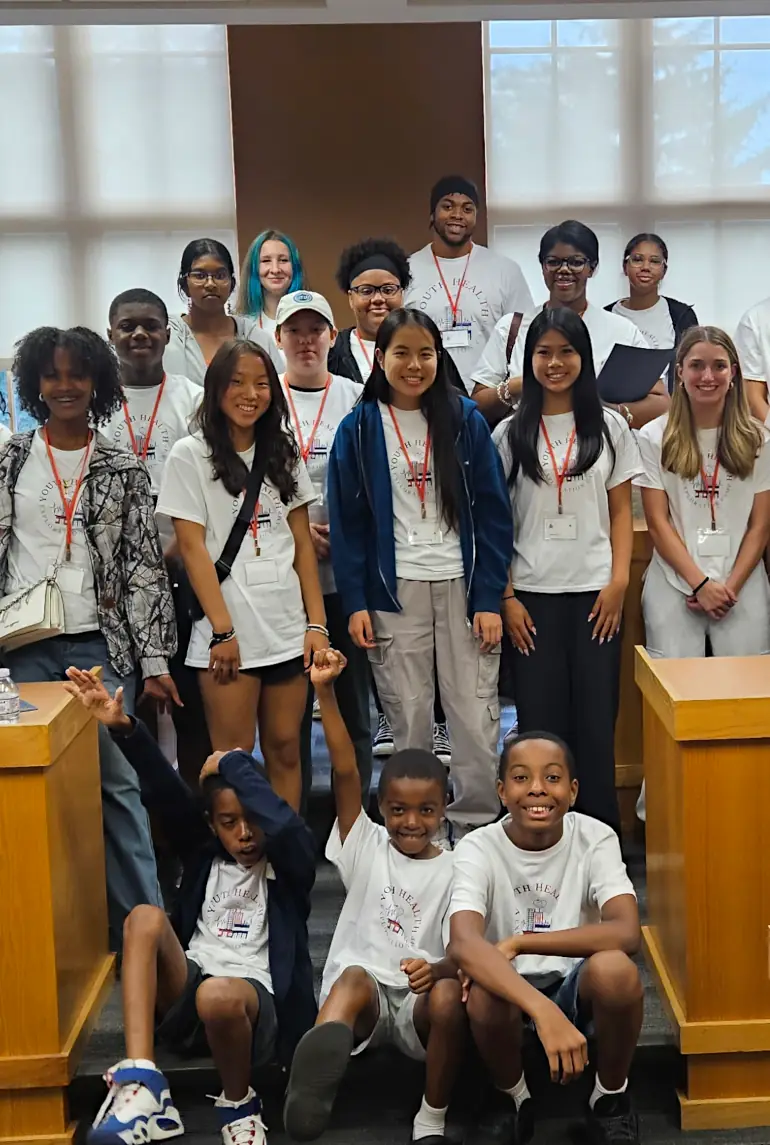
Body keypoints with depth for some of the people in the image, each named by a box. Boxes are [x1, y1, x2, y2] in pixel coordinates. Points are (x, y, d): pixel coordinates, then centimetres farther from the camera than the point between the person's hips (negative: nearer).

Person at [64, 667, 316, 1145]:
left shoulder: (291, 864, 3)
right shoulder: (205, 855, 15)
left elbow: (285, 823, -21)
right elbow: (167, 794, 0)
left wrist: (234, 764, -8)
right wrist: (123, 728, -14)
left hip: (255, 1002, -4)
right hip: (184, 994, 4)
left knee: (218, 995, -40)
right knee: (146, 917, -21)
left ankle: (240, 1105, -6)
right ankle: (140, 1085, -32)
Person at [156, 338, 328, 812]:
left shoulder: (284, 453, 12)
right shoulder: (190, 455, -1)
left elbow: (303, 543, 10)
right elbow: (192, 548, -6)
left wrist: (317, 623, 1)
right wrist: (223, 630, -12)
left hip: (289, 629, 4)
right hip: (227, 634, -4)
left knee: (285, 750, 8)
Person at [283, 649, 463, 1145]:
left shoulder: (453, 871, 6)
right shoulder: (365, 847, 7)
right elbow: (346, 773, -5)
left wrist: (437, 969, -27)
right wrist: (326, 693, -16)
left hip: (419, 998, 1)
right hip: (361, 991, 0)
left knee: (449, 996, -32)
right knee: (354, 975, -34)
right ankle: (321, 1058, -68)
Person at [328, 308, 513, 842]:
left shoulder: (465, 420, 3)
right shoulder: (359, 429, 3)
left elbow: (493, 512, 1)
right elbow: (347, 520, 3)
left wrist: (489, 598, -5)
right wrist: (355, 601, -4)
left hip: (463, 585, 0)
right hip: (395, 591, 0)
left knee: (477, 717, 1)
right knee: (409, 718, 5)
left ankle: (479, 826, 14)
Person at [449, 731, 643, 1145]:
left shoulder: (595, 839, -14)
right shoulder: (478, 849, -17)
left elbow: (626, 933, -28)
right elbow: (463, 944, -34)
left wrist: (517, 943, -30)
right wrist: (542, 1010, -49)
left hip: (577, 984, 0)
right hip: (509, 987, 0)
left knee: (614, 969, -33)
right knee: (484, 996, -35)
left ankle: (610, 1098, -3)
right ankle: (513, 1099, -1)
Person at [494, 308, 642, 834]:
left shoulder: (610, 427, 6)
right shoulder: (511, 433, 4)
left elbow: (621, 511, 7)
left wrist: (619, 581, -5)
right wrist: (506, 596, -4)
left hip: (594, 592, 0)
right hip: (533, 594, 0)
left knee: (596, 717, 1)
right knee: (540, 717, 3)